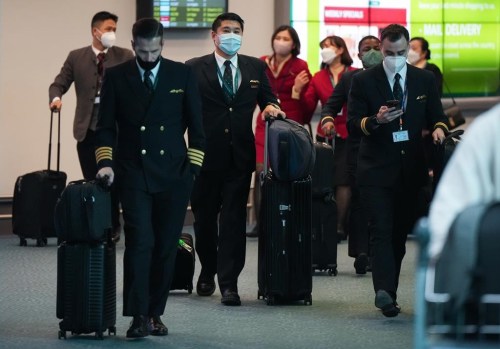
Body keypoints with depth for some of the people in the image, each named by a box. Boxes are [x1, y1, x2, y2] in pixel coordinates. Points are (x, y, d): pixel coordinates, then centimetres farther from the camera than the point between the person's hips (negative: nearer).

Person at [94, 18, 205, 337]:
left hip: (174, 175, 1)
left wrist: (194, 167, 1)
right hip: (133, 175, -1)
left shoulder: (183, 75, 5)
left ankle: (155, 313, 12)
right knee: (140, 243, -12)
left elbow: (196, 125, 8)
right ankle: (138, 317, -14)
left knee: (166, 248, 3)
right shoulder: (116, 77, 4)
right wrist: (105, 161, -8)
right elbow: (105, 126, 6)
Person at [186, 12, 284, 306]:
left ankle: (229, 283, -5)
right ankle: (208, 272, 33)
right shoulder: (194, 69, 0)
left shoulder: (256, 68, 9)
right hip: (205, 156, -1)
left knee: (234, 221, -4)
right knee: (204, 217, 11)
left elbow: (266, 98, 19)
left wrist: (270, 106, -5)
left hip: (239, 157, 1)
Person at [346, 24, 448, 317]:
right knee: (381, 231, -13)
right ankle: (384, 291, -25)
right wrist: (375, 120, -23)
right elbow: (352, 123, -3)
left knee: (400, 232, 8)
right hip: (377, 169, -3)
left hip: (411, 169, 3)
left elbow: (436, 116, 12)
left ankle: (389, 293, 16)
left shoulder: (425, 80, 9)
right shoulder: (364, 81, 1)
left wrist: (440, 128, -11)